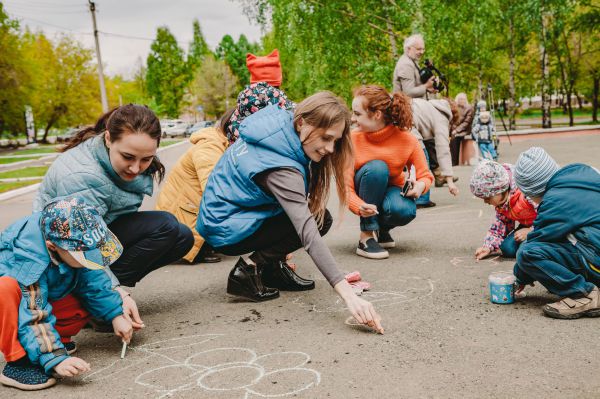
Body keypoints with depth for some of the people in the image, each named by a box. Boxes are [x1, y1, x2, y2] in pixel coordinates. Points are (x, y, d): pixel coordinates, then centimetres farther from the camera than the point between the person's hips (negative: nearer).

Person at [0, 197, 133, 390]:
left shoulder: (72, 238, -19)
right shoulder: (29, 259, -38)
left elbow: (93, 280, -6)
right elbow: (34, 317, -36)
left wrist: (115, 314, -8)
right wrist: (55, 359, -38)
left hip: (45, 293, 6)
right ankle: (17, 362, -27)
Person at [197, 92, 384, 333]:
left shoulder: (280, 123, -8)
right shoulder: (281, 168, -33)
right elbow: (308, 234, -40)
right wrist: (348, 294, -44)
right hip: (226, 230, -8)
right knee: (317, 221, -15)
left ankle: (272, 267, 6)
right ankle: (248, 270, -10)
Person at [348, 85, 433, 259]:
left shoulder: (407, 140, -20)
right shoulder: (353, 139, -21)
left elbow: (425, 175, -8)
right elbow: (345, 186, -22)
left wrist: (420, 185, -33)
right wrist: (359, 207, -43)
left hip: (390, 192, 1)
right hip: (365, 194, 0)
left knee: (405, 211, -35)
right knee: (377, 167, -33)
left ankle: (382, 229, 3)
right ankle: (367, 237, -23)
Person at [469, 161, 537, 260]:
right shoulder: (500, 200, -5)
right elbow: (499, 226, 5)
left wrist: (530, 231, -26)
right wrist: (488, 247, -5)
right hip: (528, 225, 7)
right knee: (508, 248, -11)